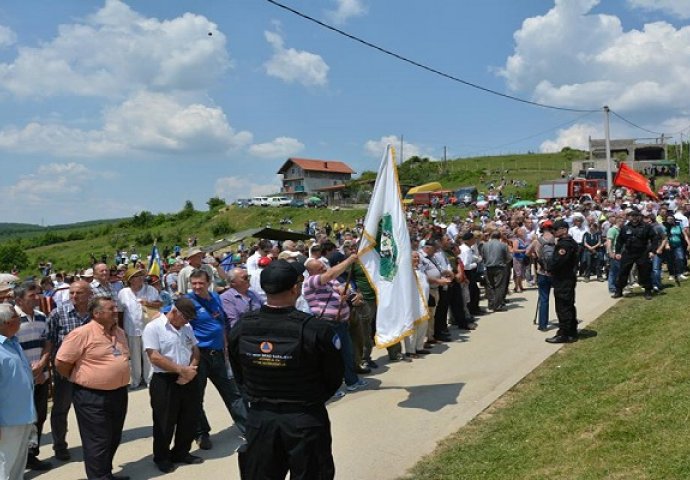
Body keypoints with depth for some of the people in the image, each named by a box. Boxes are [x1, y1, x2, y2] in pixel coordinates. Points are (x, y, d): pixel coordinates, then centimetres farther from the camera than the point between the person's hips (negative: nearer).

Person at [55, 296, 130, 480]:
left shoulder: (119, 332, 8)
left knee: (114, 439, 17)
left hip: (119, 393, 8)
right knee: (98, 442, 0)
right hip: (92, 397, -8)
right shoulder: (82, 334, -16)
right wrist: (80, 380, -3)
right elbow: (61, 362, -14)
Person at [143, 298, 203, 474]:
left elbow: (195, 349, 12)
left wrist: (191, 369, -8)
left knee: (189, 419, 13)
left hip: (188, 380, 6)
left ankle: (181, 453, 30)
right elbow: (154, 357, -19)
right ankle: (161, 458, 22)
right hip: (165, 382, -6)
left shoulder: (186, 327, 10)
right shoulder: (153, 327, -12)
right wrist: (181, 370, -19)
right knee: (165, 423, 5)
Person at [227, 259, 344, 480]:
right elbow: (335, 377, -8)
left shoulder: (241, 328, -11)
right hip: (305, 420, -3)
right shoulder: (316, 329, -22)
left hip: (259, 419, 3)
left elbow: (239, 376, 4)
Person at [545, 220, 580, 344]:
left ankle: (563, 334, 1)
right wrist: (551, 268, 10)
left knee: (563, 307, -4)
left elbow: (557, 261, -26)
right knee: (569, 306, 16)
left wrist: (549, 268, -6)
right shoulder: (571, 242, 14)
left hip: (563, 281, -11)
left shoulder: (564, 244, -20)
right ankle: (572, 333, 24)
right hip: (569, 278, 11)